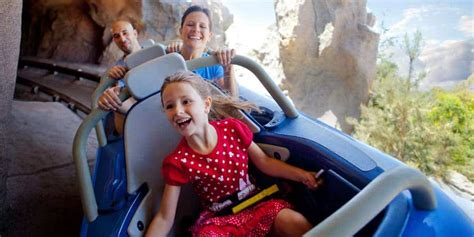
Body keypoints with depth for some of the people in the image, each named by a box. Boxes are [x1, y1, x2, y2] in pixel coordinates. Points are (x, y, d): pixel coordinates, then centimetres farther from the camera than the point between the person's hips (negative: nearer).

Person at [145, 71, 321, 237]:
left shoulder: (233, 129, -8)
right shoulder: (178, 162, -14)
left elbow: (264, 162, 4)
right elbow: (164, 218, -10)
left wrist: (302, 175, -5)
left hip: (253, 202, 1)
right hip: (217, 219, -1)